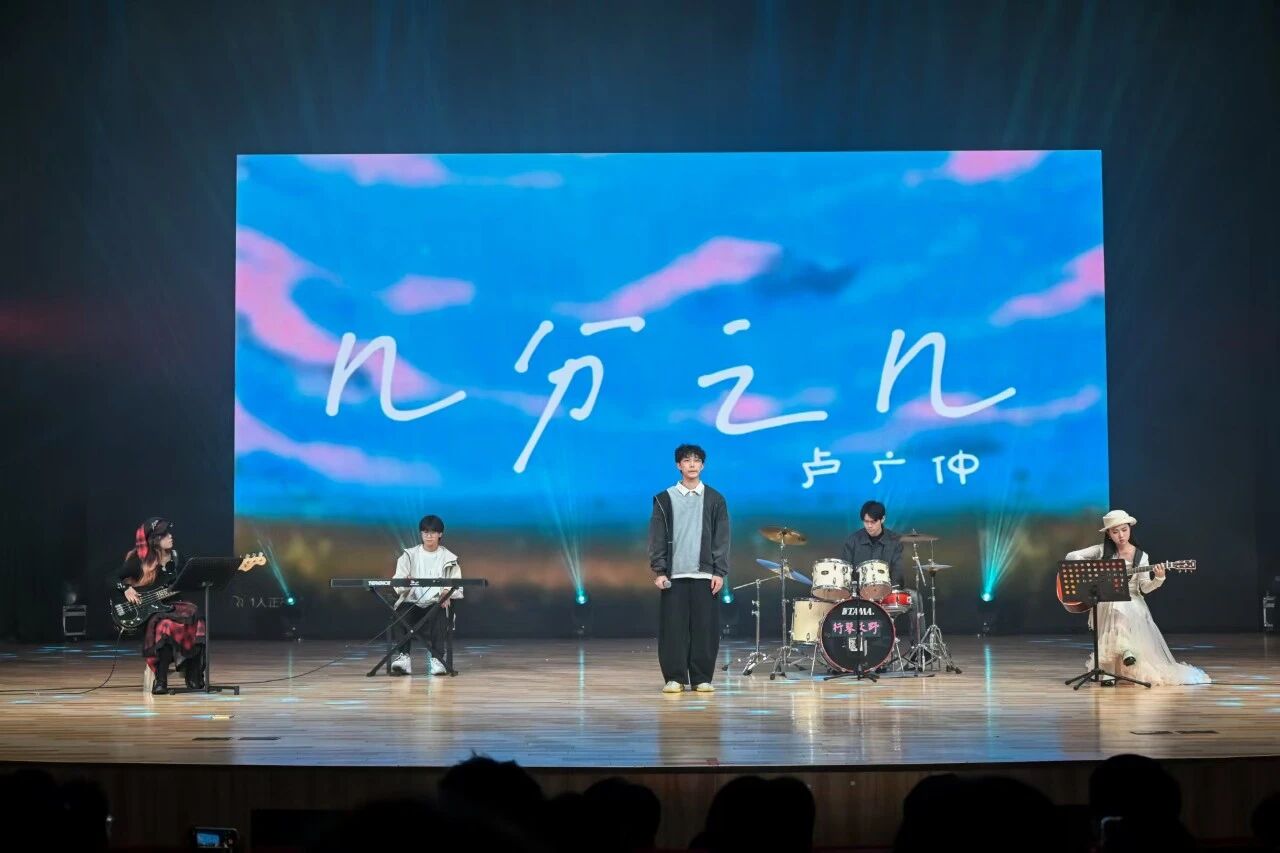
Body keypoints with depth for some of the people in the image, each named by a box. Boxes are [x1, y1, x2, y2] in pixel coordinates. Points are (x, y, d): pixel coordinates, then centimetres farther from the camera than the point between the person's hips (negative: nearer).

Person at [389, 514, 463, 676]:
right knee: (401, 612, -33)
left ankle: (436, 658, -38)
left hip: (437, 603, -1)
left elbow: (457, 588, 5)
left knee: (439, 614, -35)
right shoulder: (410, 555, 12)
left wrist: (447, 594, -20)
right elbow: (398, 579, 0)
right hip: (413, 602, 1)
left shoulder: (449, 558, 11)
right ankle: (404, 657, -39)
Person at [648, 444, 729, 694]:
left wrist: (720, 572, -3)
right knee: (673, 629, -1)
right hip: (674, 575, 0)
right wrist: (658, 571, -4)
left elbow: (721, 539, 5)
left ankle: (702, 678, 7)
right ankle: (674, 678, 5)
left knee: (705, 628, -1)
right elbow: (657, 538, 4)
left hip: (705, 575, 0)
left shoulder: (715, 499, 7)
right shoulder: (664, 499, 6)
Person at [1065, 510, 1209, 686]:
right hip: (1105, 604, 0)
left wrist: (1158, 579, -24)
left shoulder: (1140, 556, 5)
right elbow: (1071, 556, 1)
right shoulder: (1102, 551, 5)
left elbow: (1144, 588, -4)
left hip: (1131, 604, 0)